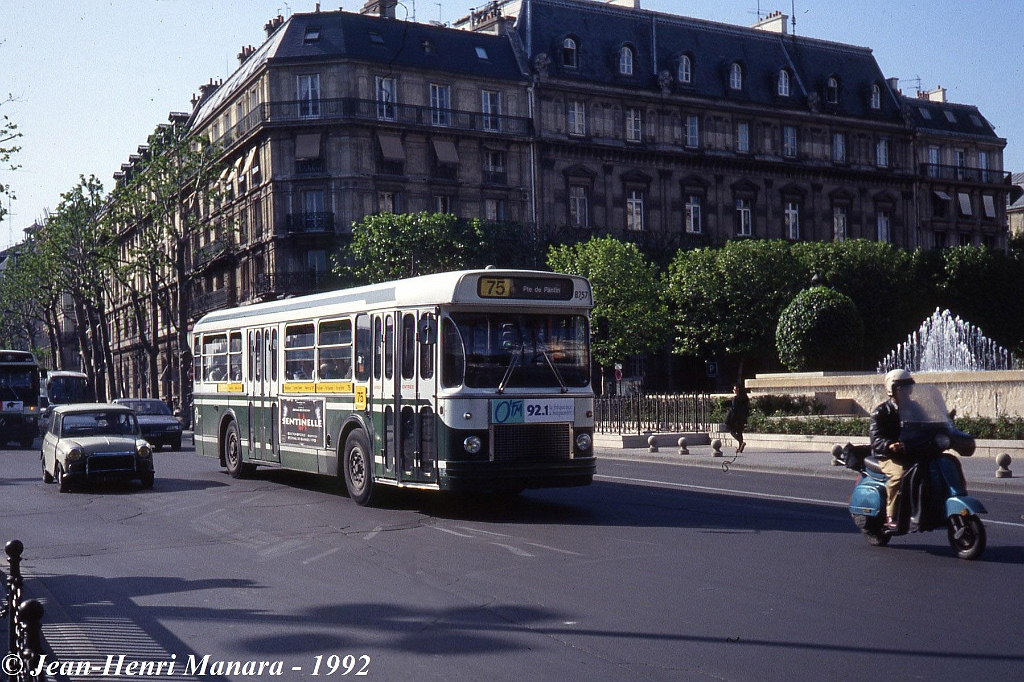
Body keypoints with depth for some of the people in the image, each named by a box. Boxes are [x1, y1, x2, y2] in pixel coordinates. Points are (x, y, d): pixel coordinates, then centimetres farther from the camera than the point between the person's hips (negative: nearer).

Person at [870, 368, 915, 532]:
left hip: (911, 455, 6)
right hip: (888, 457, -6)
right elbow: (875, 438, -15)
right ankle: (891, 517, -25)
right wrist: (889, 445, -37)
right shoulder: (881, 412, -2)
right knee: (900, 473, -35)